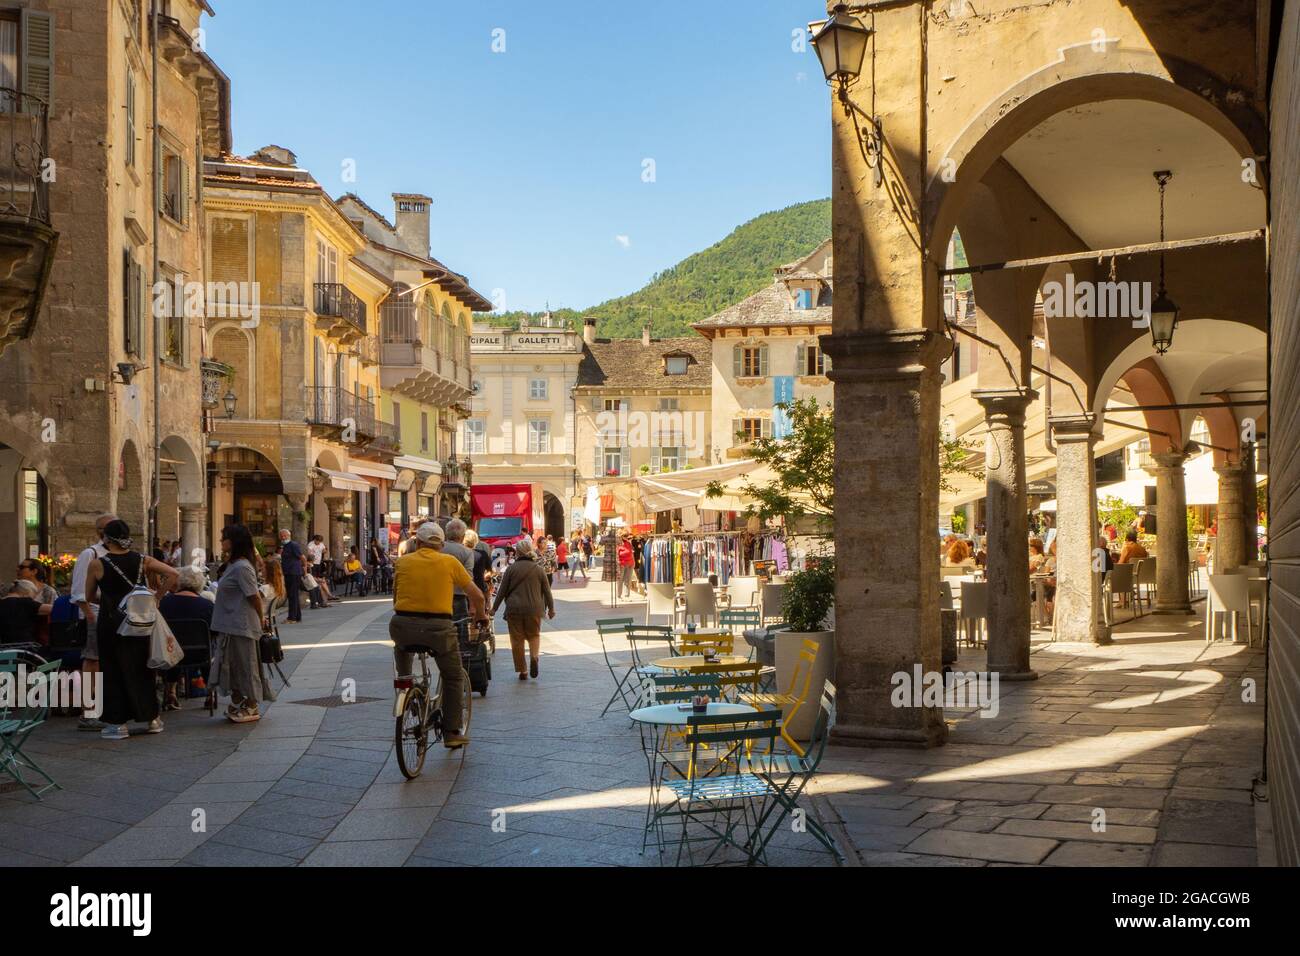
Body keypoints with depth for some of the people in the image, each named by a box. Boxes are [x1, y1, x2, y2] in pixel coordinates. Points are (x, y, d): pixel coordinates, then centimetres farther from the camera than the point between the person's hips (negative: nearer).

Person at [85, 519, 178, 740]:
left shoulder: (97, 564, -8)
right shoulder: (142, 560, -1)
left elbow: (90, 597, 3)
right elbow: (172, 574, -8)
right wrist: (157, 596, -1)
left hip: (110, 622, -3)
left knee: (114, 671, 5)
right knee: (141, 668, 14)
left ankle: (118, 723, 7)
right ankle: (152, 718, 19)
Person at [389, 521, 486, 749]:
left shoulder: (403, 561, 11)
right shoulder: (450, 562, 7)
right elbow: (477, 596, 10)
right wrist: (480, 616, 29)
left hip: (403, 625, 2)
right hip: (438, 627, -1)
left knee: (400, 647, 37)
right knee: (454, 678, 17)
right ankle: (451, 732, 14)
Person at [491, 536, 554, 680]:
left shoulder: (511, 568, -3)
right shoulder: (539, 569, 2)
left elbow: (502, 590, -1)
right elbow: (547, 591, 7)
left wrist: (494, 608, 8)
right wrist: (551, 608, 19)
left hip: (514, 609, -1)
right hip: (534, 609, 1)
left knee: (517, 640, 9)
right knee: (534, 635, 19)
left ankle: (522, 671, 11)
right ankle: (534, 656, -8)